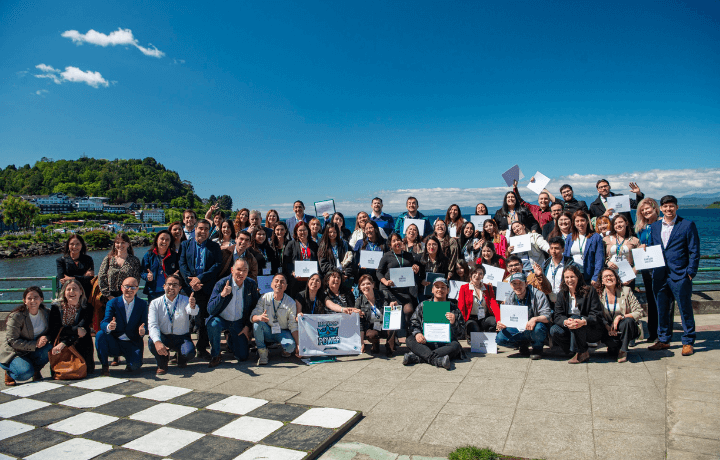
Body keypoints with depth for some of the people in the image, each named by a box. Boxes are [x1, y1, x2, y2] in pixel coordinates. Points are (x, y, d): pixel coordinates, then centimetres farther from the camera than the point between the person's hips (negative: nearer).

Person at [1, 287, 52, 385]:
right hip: (13, 353, -5)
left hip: (34, 351, 5)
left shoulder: (45, 313, -2)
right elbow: (12, 341, -20)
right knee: (26, 373, -32)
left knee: (51, 348, -28)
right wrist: (35, 344, -28)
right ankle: (9, 372, 6)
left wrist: (45, 338, -21)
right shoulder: (16, 316, -18)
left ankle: (36, 371, 2)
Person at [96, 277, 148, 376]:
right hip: (114, 343, 1)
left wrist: (142, 331, -27)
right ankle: (105, 366, -9)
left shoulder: (142, 304, 2)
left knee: (135, 365, -27)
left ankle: (130, 362, 13)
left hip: (132, 344, -1)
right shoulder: (112, 303, -2)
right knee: (100, 334, -28)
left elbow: (144, 324, -2)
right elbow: (103, 323, -14)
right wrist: (108, 327, -39)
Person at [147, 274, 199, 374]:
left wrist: (193, 306, -56)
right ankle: (162, 364, 1)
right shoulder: (155, 303, -4)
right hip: (163, 337, 0)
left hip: (182, 338, 0)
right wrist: (157, 342, -35)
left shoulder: (185, 300, -5)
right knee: (151, 342, -32)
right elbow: (152, 325, -16)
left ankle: (181, 360, 12)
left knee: (189, 353, -29)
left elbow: (193, 312, -29)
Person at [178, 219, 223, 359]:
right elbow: (182, 265, 4)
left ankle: (202, 348, 12)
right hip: (189, 288, 1)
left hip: (207, 288, -1)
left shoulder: (214, 247, 10)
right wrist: (190, 281, -11)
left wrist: (200, 278, -13)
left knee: (204, 319, 1)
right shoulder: (186, 245, 13)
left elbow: (217, 265, -2)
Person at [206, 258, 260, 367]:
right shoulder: (221, 284, -18)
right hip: (221, 319, -2)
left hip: (239, 322, 2)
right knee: (213, 324, -38)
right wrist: (222, 295, -39)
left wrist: (248, 326, -1)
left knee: (243, 357, -4)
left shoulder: (252, 285, -9)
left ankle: (231, 340, 31)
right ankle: (215, 356, -11)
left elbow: (254, 307, 5)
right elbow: (210, 310, -24)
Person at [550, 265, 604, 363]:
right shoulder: (562, 295, 3)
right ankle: (580, 350, -5)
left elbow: (597, 316, -16)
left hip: (593, 331, -4)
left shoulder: (590, 292, -8)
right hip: (571, 330, 4)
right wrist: (565, 322, -32)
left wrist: (583, 322, -37)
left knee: (574, 317, -31)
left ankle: (581, 352, -17)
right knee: (554, 330, -23)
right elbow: (558, 316, -7)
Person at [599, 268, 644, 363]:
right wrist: (608, 327, -20)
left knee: (628, 320, -34)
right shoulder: (599, 295, -2)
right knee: (603, 335, -33)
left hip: (627, 327, 0)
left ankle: (623, 350, -13)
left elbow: (639, 312, -9)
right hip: (609, 329, 1)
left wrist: (620, 317, -22)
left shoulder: (626, 291, -5)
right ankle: (616, 347, 4)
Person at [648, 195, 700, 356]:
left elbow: (694, 251, -3)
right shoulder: (654, 227, 13)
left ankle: (688, 342, 14)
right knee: (662, 310, 11)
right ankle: (663, 340, 23)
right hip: (660, 275, 4)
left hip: (680, 276, -4)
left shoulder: (688, 225, -1)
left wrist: (691, 272, -9)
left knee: (685, 309, 3)